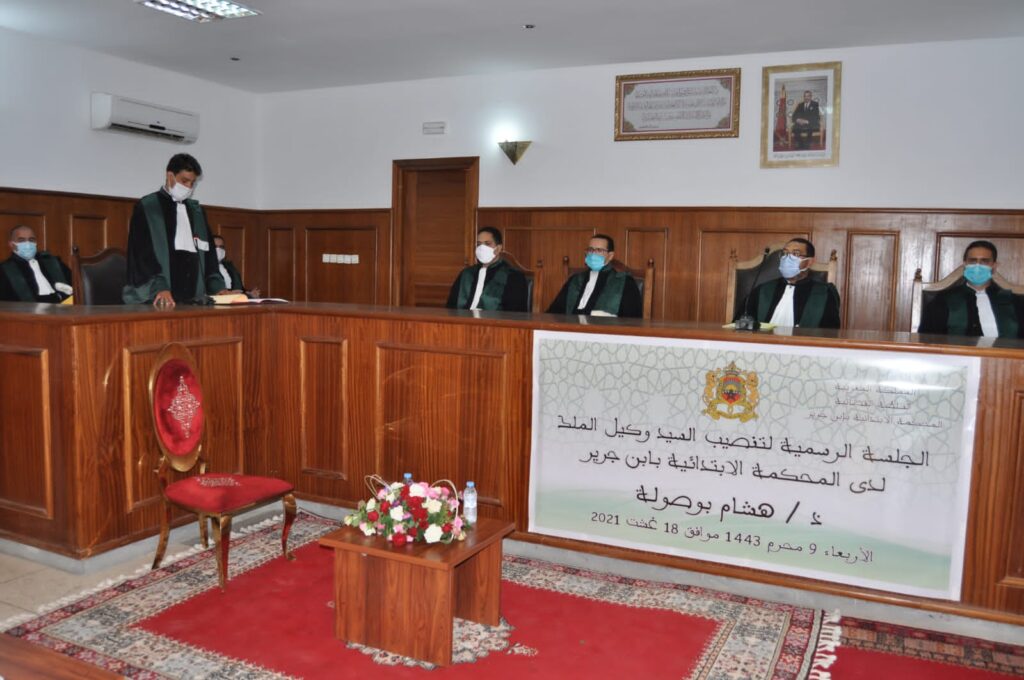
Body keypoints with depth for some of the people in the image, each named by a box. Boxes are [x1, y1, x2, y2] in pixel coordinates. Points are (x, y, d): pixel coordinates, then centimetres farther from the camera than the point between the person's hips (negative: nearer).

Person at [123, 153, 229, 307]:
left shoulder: (196, 211, 18)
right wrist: (159, 288, -21)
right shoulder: (146, 207, 1)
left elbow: (207, 252, 18)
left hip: (193, 298, 5)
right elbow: (141, 254, -8)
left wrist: (218, 288, 5)